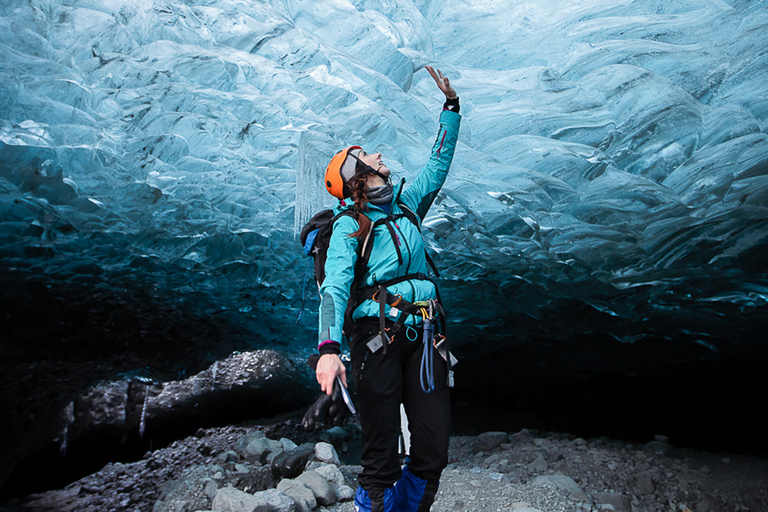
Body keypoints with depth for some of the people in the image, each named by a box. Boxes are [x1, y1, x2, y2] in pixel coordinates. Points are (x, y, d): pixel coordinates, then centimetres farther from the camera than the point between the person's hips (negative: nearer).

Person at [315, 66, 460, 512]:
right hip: (378, 336, -5)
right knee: (382, 459, -4)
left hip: (424, 336, 5)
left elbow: (439, 162, 30)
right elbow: (335, 285, -10)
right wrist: (329, 347, -24)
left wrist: (451, 103, 31)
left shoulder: (407, 204, 20)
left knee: (433, 453, 0)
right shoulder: (349, 224, 4)